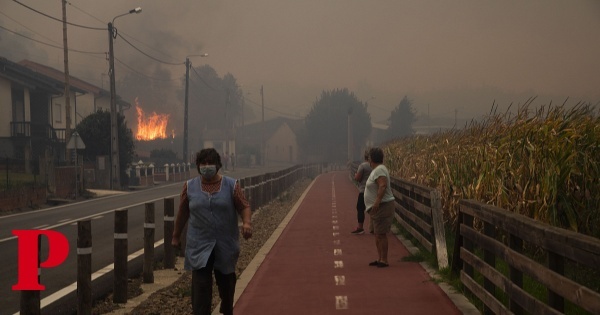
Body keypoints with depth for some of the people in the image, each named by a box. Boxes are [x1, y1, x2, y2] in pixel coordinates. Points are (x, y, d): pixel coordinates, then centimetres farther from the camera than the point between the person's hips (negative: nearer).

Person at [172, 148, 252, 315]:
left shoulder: (231, 185, -3)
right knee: (200, 286, -10)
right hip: (200, 246, -1)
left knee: (226, 283, 17)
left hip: (226, 245, 1)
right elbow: (182, 213, 9)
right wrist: (176, 235, 15)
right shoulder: (189, 186, 1)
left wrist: (246, 222, -24)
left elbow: (244, 207, -4)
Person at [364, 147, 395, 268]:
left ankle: (384, 260, -6)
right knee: (377, 234, 15)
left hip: (382, 207, -11)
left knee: (381, 234, -9)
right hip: (377, 208, 11)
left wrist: (377, 201, -38)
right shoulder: (377, 169, 14)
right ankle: (379, 258, 21)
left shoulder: (379, 170, -17)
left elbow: (383, 186, -30)